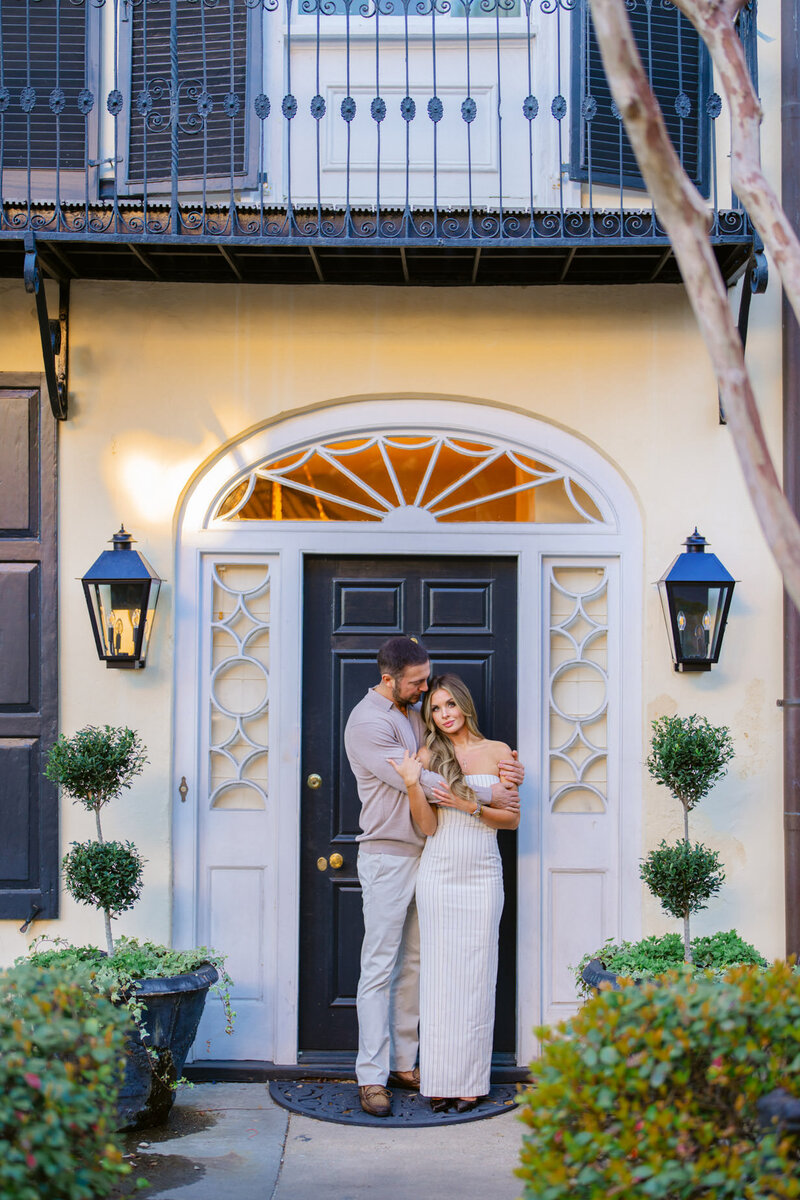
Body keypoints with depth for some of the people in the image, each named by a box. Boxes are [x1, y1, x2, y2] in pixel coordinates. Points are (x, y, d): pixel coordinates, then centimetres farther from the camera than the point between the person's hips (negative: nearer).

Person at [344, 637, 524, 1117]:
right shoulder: (368, 722, -13)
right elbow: (419, 782, -19)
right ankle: (372, 1076, 1)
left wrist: (505, 768, -4)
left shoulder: (414, 714, 13)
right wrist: (488, 795, -17)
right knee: (380, 966, -4)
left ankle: (404, 1063, 19)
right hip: (387, 857, -8)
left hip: (423, 854, 8)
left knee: (415, 961, 11)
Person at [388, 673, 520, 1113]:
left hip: (482, 874, 0)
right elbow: (427, 826, -3)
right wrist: (413, 784, -17)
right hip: (438, 873, 1)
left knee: (476, 975, 1)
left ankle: (471, 1081, 9)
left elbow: (513, 818, 4)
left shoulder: (496, 752, 5)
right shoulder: (428, 756, 5)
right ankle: (439, 1080, 9)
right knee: (438, 973, 2)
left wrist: (471, 807, -10)